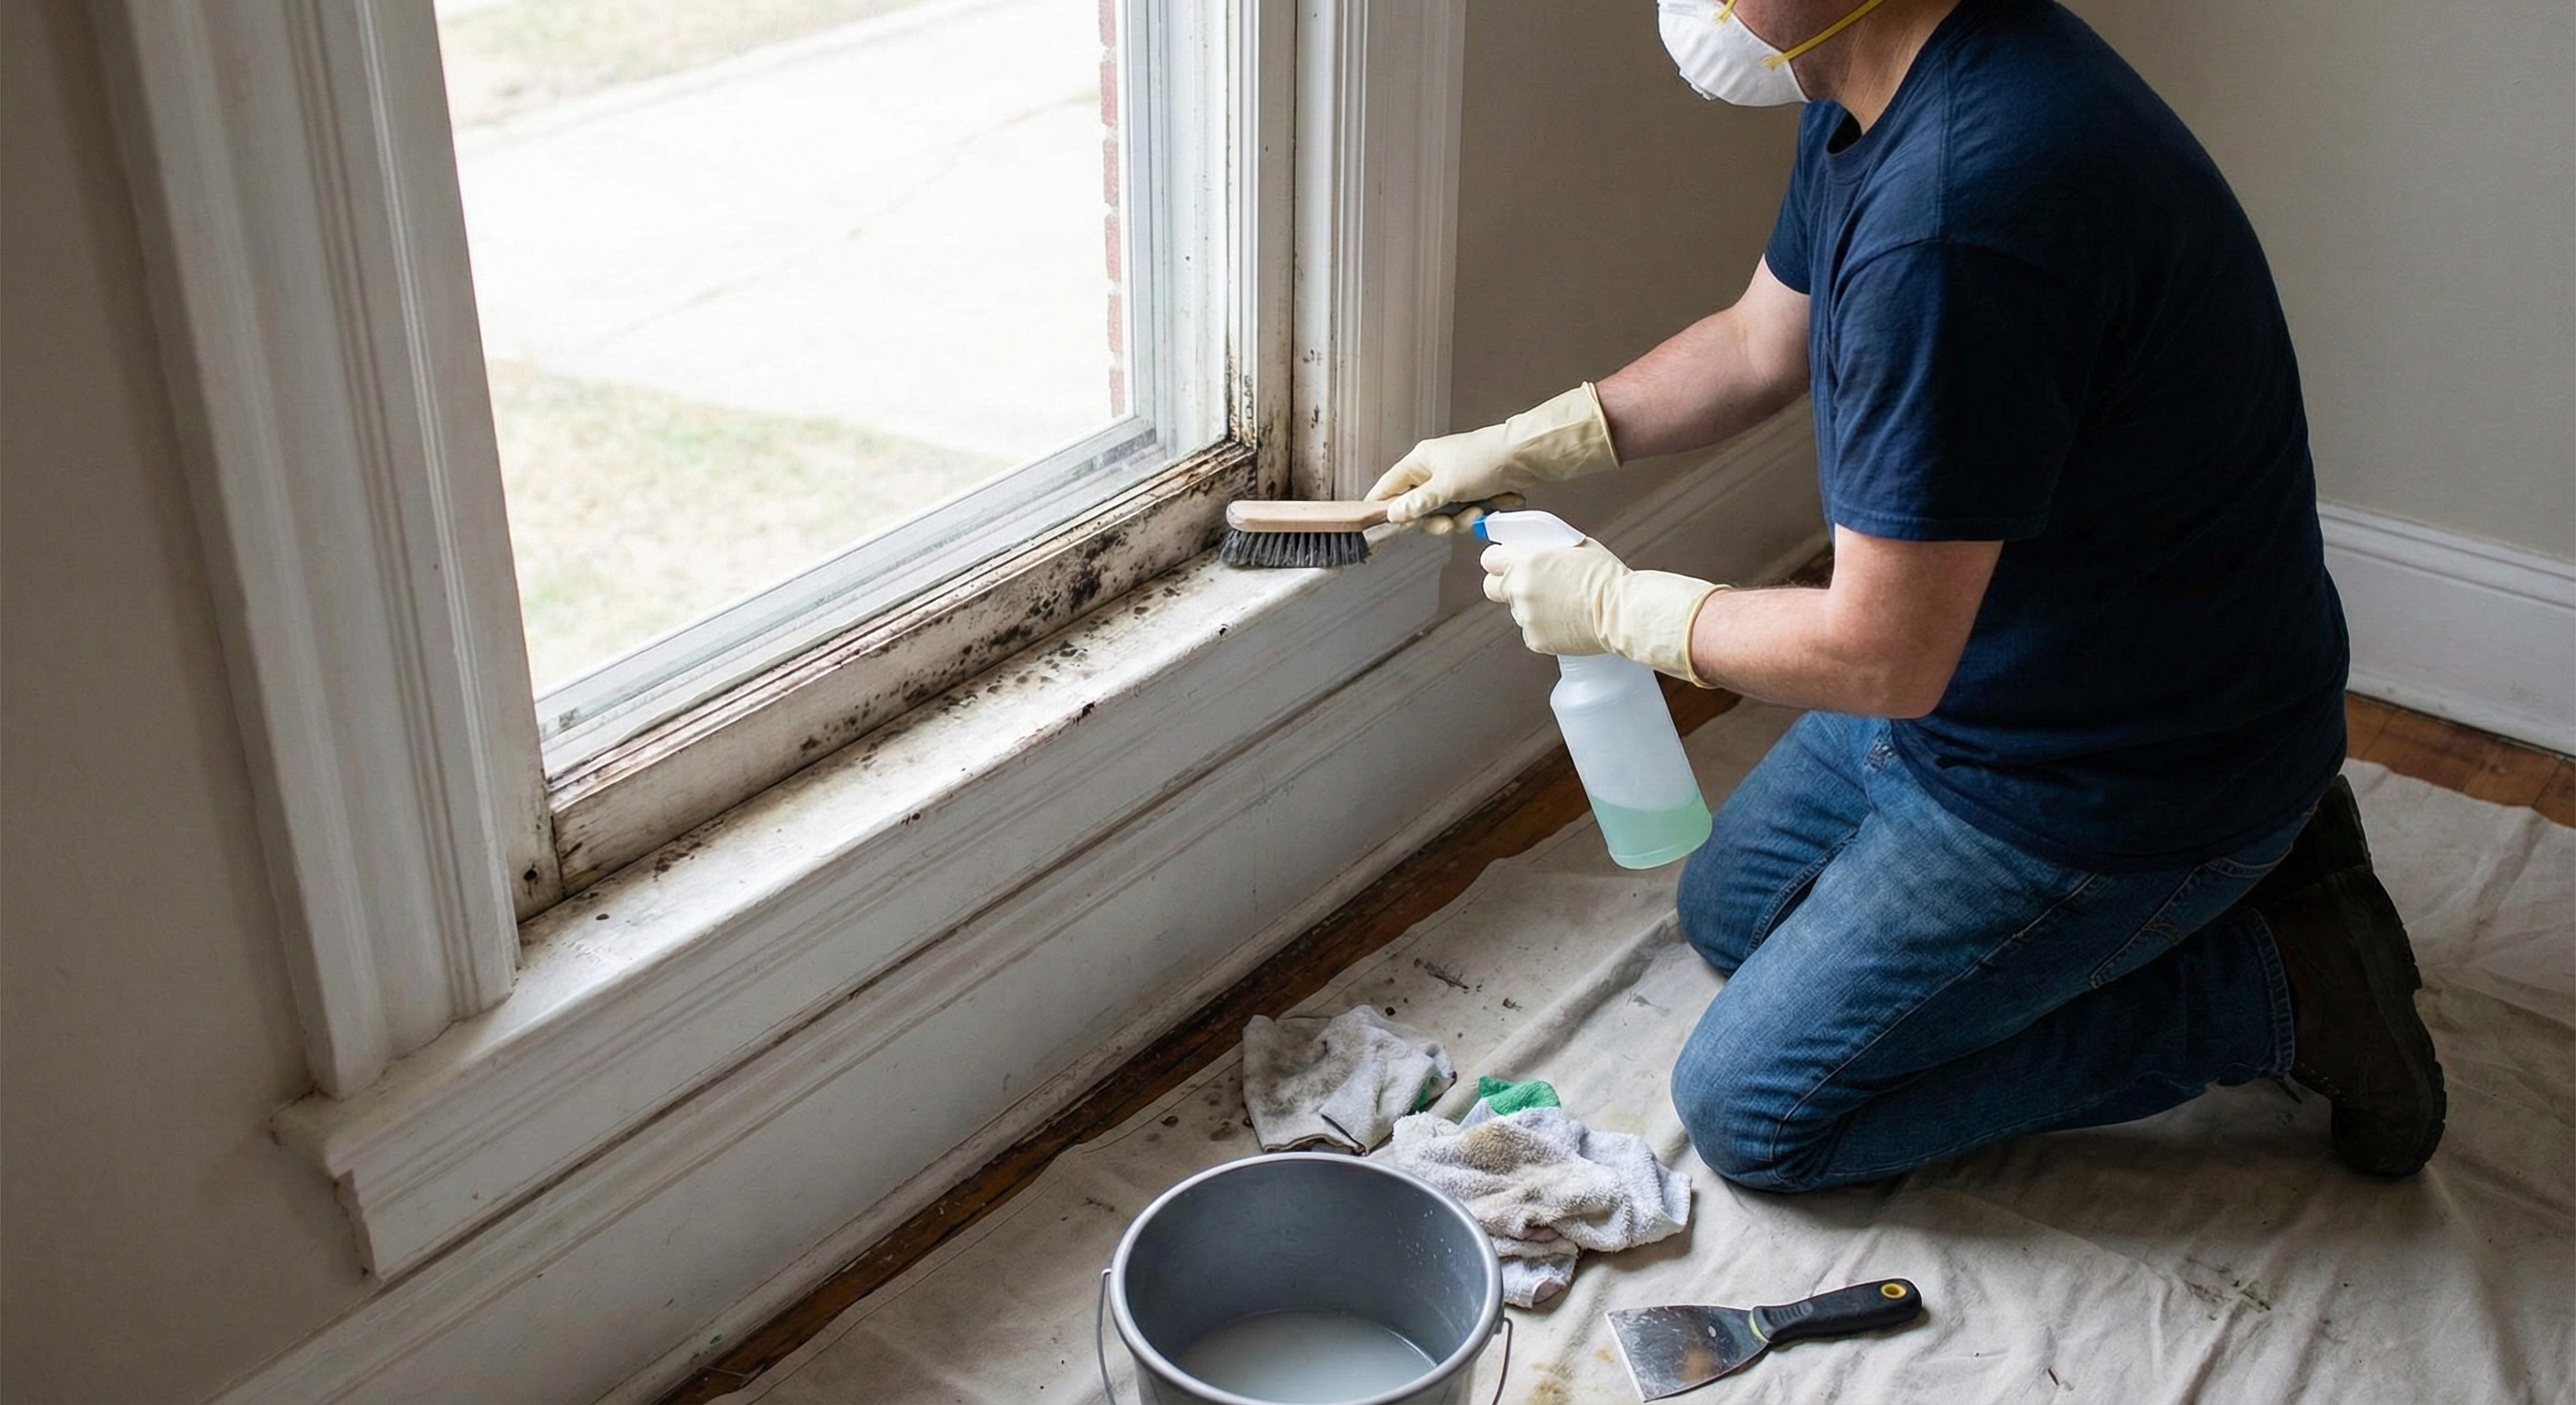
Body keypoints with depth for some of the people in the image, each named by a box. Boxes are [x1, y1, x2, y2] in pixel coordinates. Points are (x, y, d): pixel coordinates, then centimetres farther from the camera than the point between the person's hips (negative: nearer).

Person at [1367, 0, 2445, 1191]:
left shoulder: (1955, 216, -36)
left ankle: (2267, 987, 4)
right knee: (1729, 910, 25)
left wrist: (1612, 607, -15)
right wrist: (1522, 448, 9)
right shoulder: (1870, 102, -4)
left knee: (1748, 1114, 1)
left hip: (2123, 773, -10)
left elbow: (1881, 657, -30)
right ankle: (2236, 854, 18)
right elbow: (1760, 345, 15)